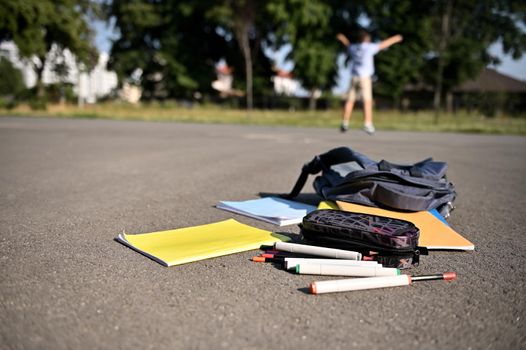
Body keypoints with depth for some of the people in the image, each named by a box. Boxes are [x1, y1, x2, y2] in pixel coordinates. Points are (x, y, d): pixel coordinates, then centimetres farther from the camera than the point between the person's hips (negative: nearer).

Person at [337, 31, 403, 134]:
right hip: (364, 78, -5)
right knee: (367, 101, -7)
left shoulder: (353, 48, 11)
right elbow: (384, 44, 6)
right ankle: (368, 125, -16)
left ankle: (344, 124, 7)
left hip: (354, 78, 5)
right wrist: (395, 39, 22)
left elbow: (348, 45, 34)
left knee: (350, 101, 7)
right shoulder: (369, 47, -3)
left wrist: (341, 38, 56)